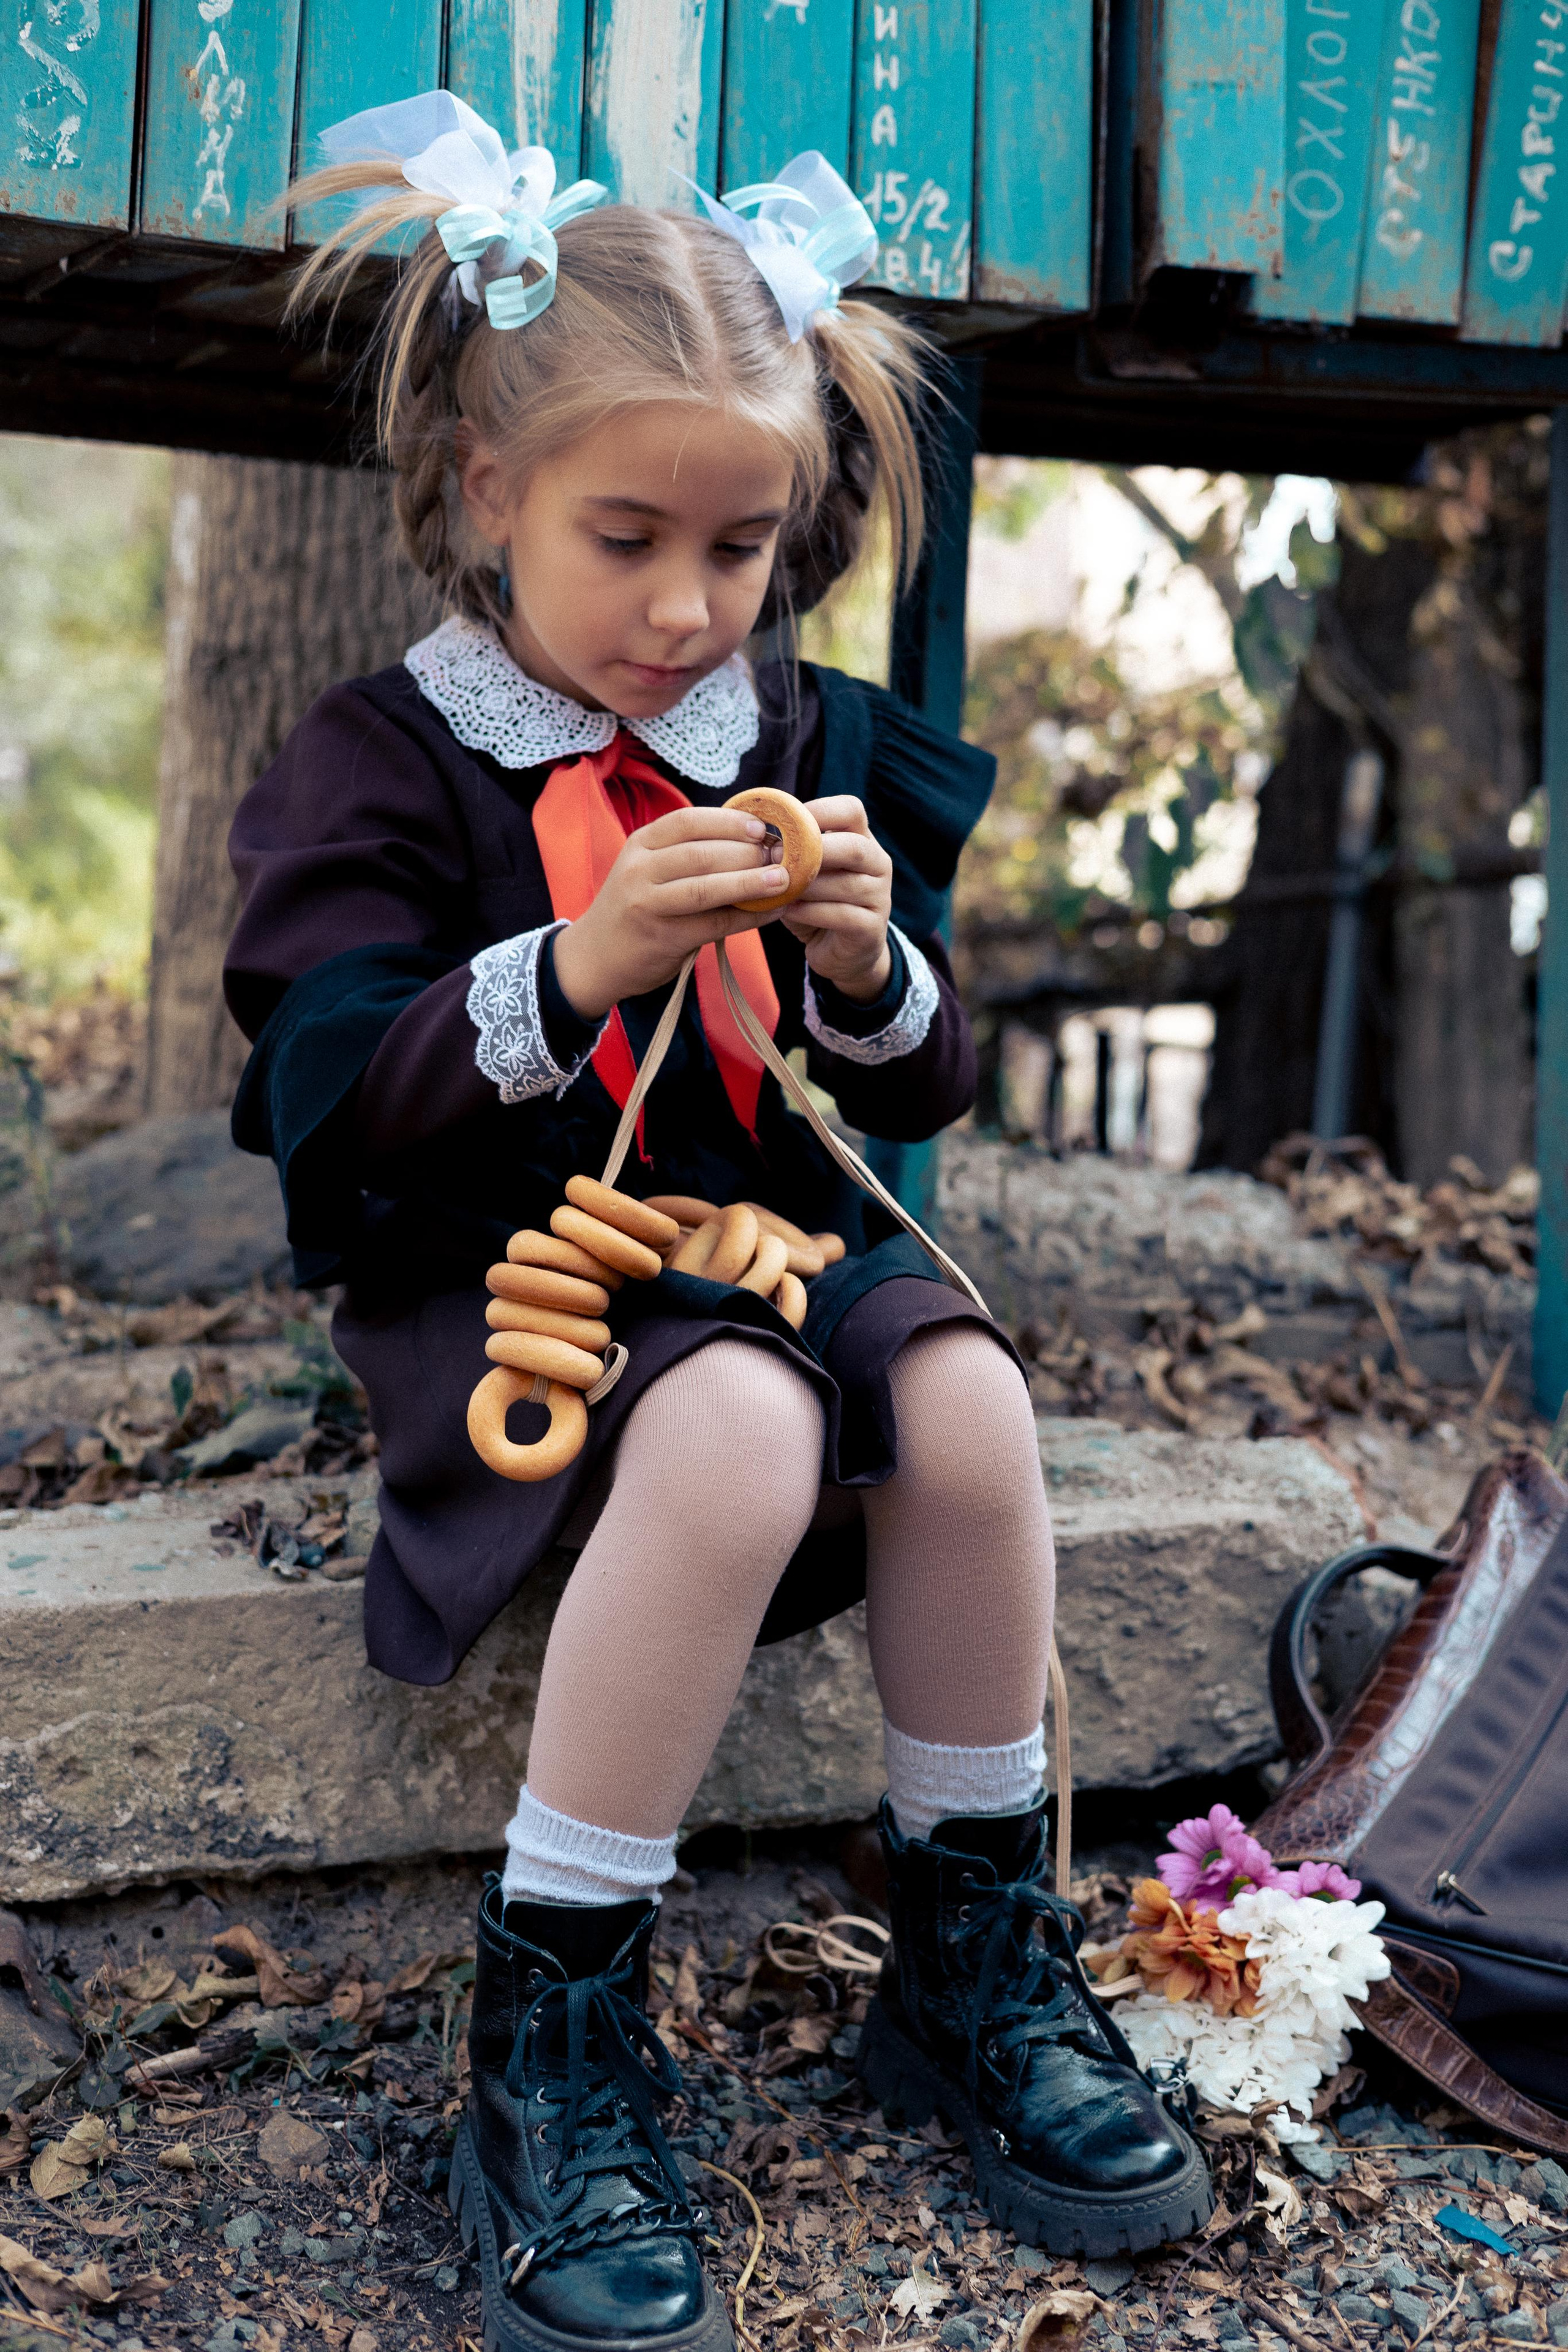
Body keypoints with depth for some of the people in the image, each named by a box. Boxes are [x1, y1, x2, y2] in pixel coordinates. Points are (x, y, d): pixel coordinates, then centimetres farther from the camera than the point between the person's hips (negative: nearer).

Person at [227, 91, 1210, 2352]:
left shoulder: (816, 746, 10)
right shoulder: (382, 758, -2)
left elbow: (915, 1096, 12)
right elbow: (326, 1103, -11)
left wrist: (870, 972, -12)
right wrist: (571, 968, -26)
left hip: (768, 1219, 5)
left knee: (967, 1401, -25)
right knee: (741, 1429, -35)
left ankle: (977, 1955, -2)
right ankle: (552, 2034, -19)